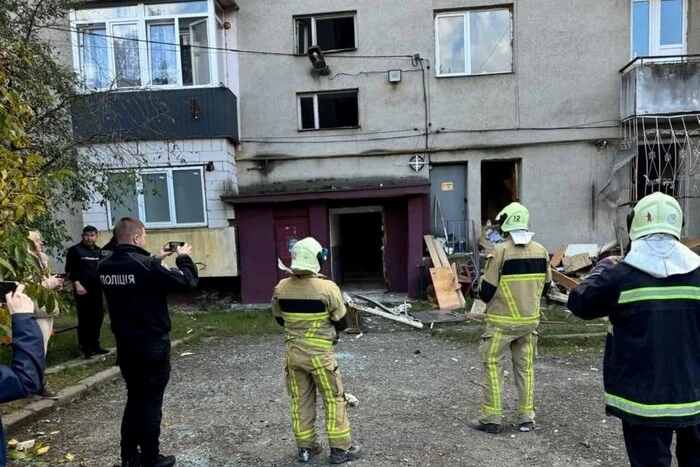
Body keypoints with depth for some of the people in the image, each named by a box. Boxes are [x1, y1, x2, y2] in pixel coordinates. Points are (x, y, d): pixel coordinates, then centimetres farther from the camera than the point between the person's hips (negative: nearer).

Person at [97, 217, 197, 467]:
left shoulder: (105, 266, 0)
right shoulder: (146, 265, -23)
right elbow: (187, 281, -17)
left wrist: (155, 259, 16)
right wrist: (184, 257, -2)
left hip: (125, 344, 7)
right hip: (153, 345, -7)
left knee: (135, 399, 21)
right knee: (151, 401, 7)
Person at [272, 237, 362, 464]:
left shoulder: (281, 288, -5)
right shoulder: (327, 288, -19)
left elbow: (280, 319, 9)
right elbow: (342, 323, -9)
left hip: (292, 352, 5)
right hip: (319, 353, -4)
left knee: (300, 400, 16)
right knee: (333, 399, 10)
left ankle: (305, 447, 28)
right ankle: (340, 448, 20)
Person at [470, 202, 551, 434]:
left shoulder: (500, 251, -17)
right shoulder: (541, 251, 0)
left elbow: (486, 292, -15)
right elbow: (545, 286, 11)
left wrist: (480, 290, 7)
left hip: (501, 322, -5)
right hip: (530, 321, 5)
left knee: (493, 367, 6)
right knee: (525, 368, 15)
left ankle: (491, 418, 11)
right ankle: (526, 418, 23)